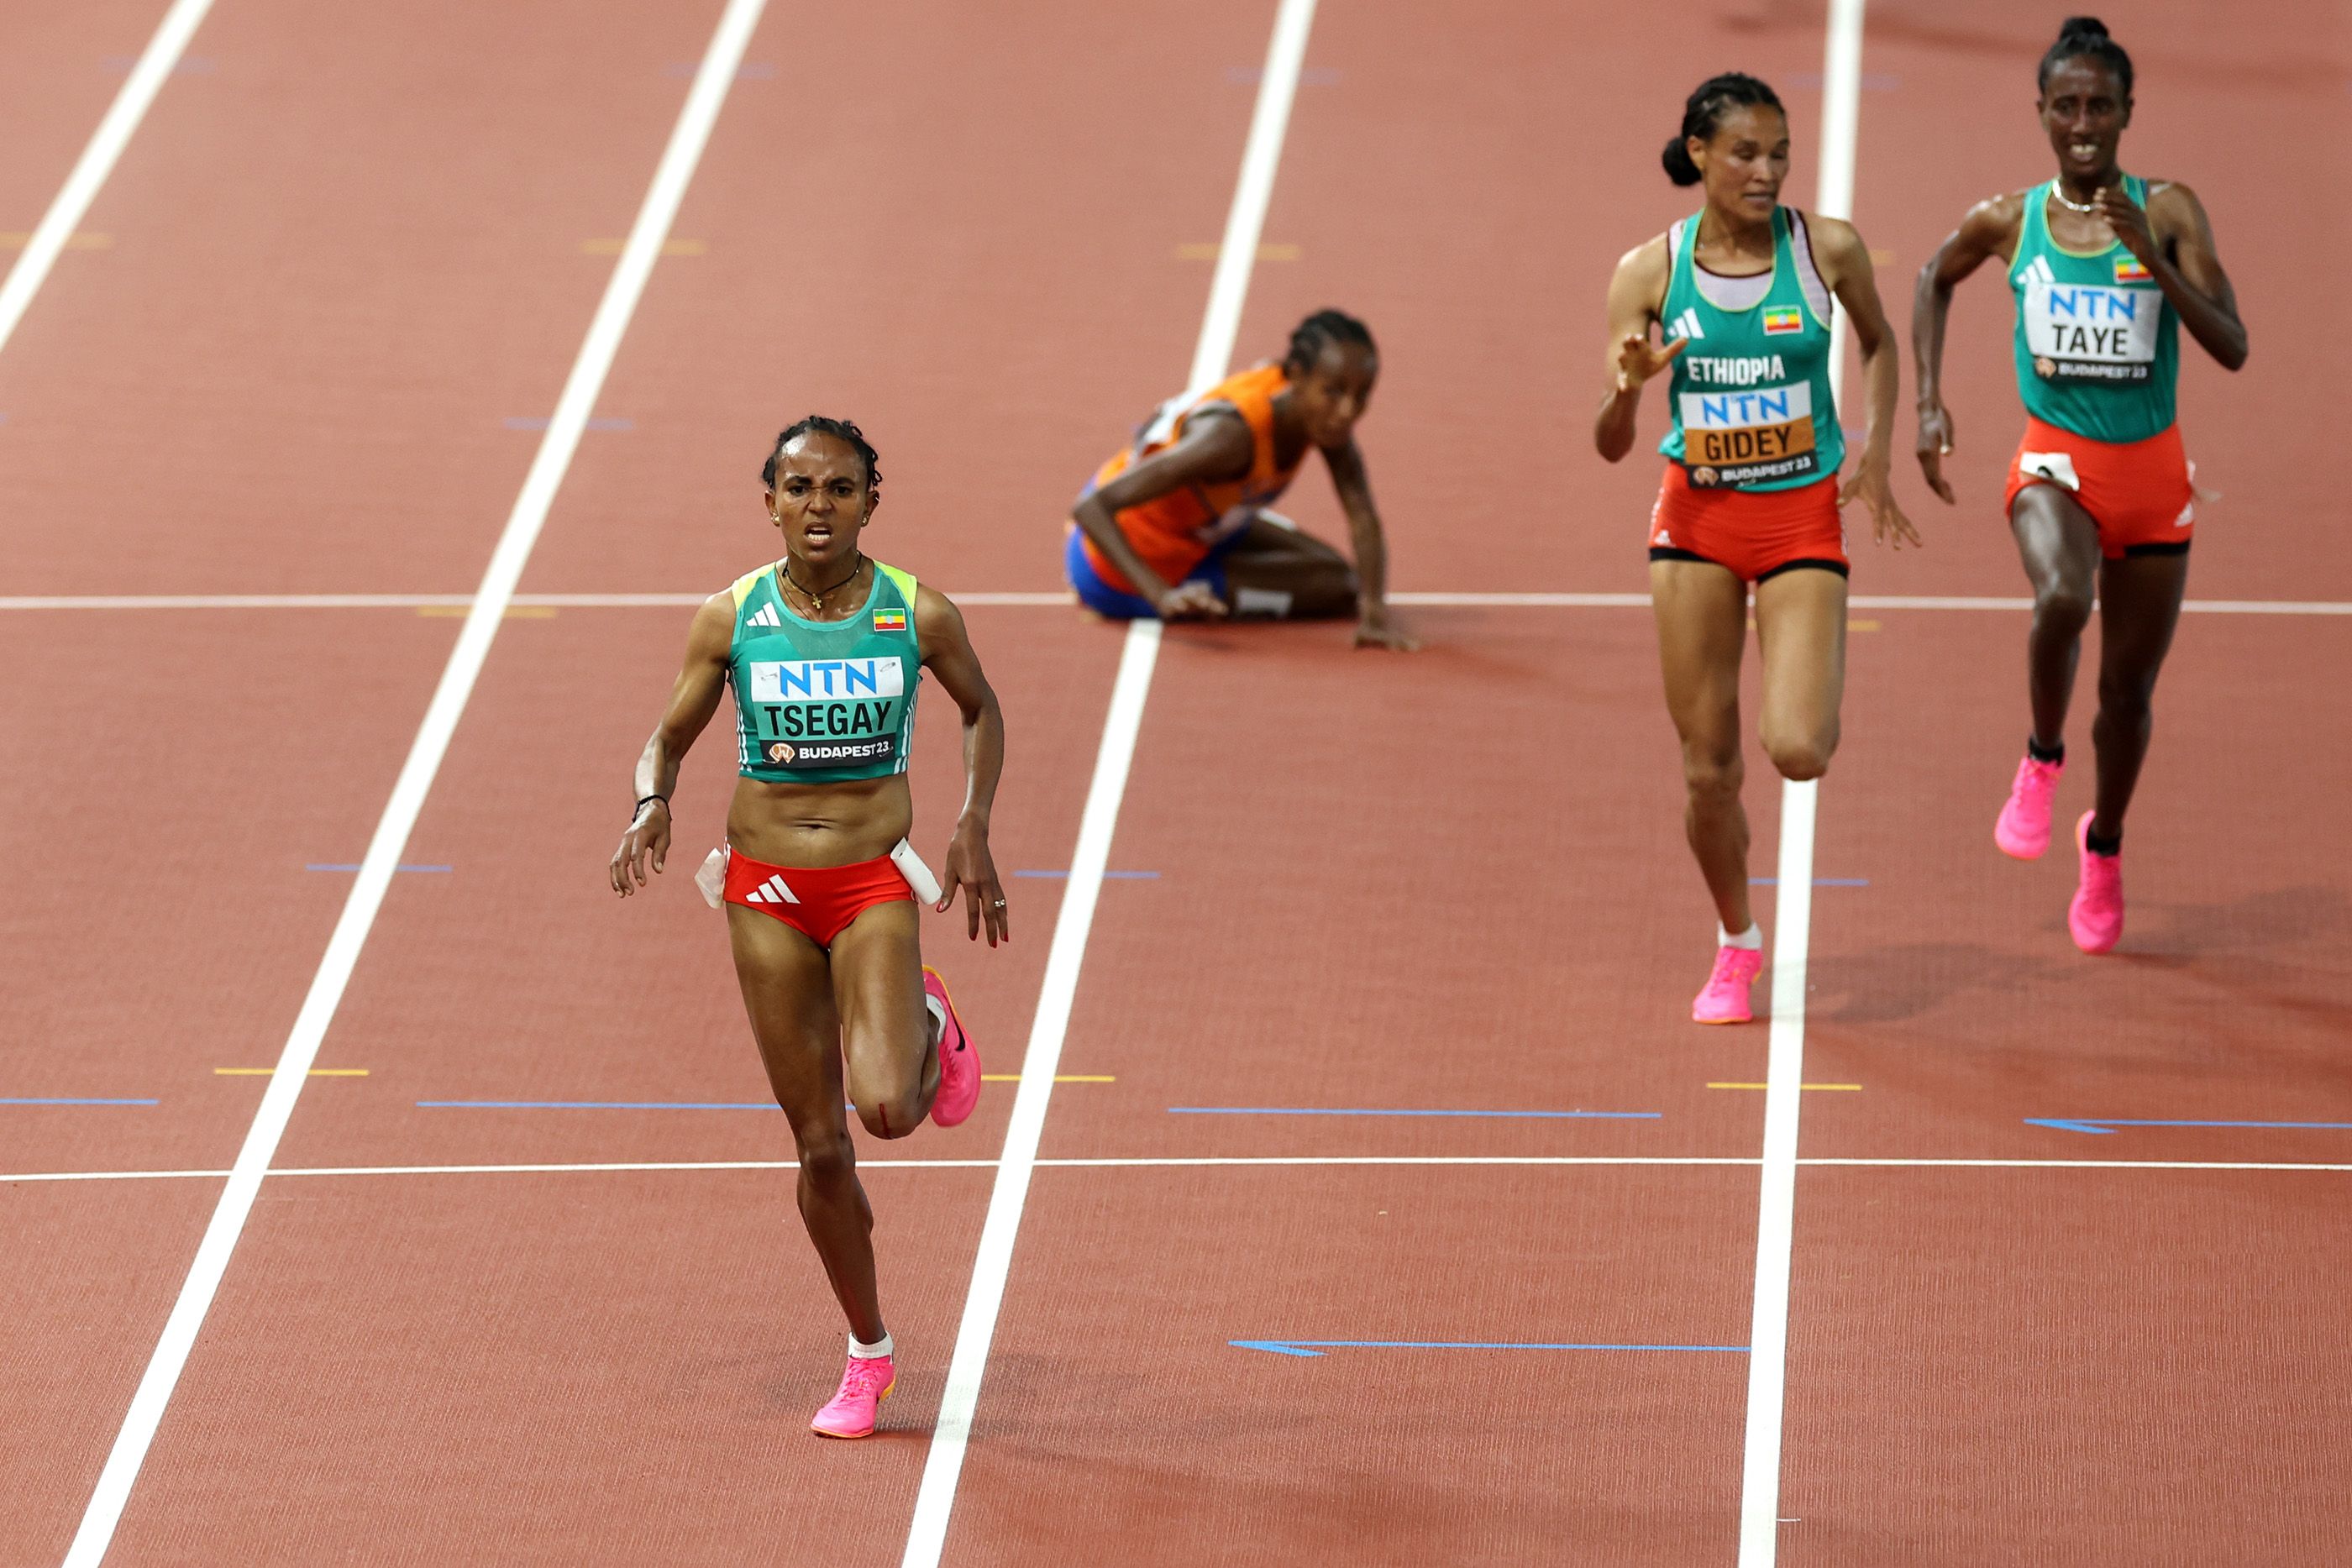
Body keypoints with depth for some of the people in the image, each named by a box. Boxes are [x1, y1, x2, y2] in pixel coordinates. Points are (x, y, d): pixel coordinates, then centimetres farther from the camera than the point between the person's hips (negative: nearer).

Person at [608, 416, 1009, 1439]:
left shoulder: (918, 617, -5)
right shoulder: (730, 620, -4)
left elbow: (982, 711, 13)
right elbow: (669, 739, 7)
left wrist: (974, 826, 0)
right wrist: (653, 806, -15)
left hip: (875, 885, -1)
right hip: (767, 891, 1)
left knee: (888, 1108, -23)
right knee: (819, 1143, 4)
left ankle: (930, 1031, 15)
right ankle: (867, 1355, 22)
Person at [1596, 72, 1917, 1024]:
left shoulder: (1826, 249, -8)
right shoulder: (1648, 273, -7)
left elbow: (1880, 342, 14)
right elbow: (1610, 446, -6)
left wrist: (1874, 454, 3)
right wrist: (1628, 388, -27)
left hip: (1804, 517, -1)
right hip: (1696, 517, 1)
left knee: (1797, 752, -17)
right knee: (1708, 768, 2)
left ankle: (1819, 691, 21)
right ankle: (1736, 945, 25)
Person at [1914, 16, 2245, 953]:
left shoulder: (2168, 213, -7)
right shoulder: (2007, 223, -2)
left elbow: (2231, 347, -14)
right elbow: (1936, 279, 20)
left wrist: (2152, 259, -26)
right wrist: (1929, 401, 11)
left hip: (2153, 472, 1)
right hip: (2056, 464, -1)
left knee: (2127, 687, 10)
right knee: (2062, 598, -34)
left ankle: (2105, 844, 39)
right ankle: (2041, 761, -5)